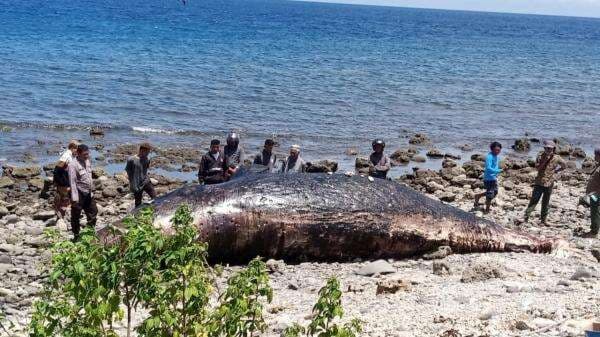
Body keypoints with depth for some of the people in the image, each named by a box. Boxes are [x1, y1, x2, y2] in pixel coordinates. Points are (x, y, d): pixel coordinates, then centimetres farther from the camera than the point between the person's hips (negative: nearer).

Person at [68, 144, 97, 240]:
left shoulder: (87, 161, 5)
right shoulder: (73, 165, -18)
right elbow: (72, 182, -20)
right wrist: (74, 198, -23)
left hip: (88, 193, 8)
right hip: (79, 193, -8)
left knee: (93, 211, 17)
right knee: (76, 216, 4)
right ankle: (76, 236, 16)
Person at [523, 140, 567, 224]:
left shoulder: (556, 158, 1)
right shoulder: (541, 157, -2)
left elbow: (564, 166, 17)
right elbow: (537, 168, -13)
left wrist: (556, 171, 7)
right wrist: (545, 161, -22)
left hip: (549, 184, 2)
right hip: (539, 182, -2)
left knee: (545, 203, 9)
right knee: (534, 201, -5)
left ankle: (543, 219, 17)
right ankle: (526, 217, 0)